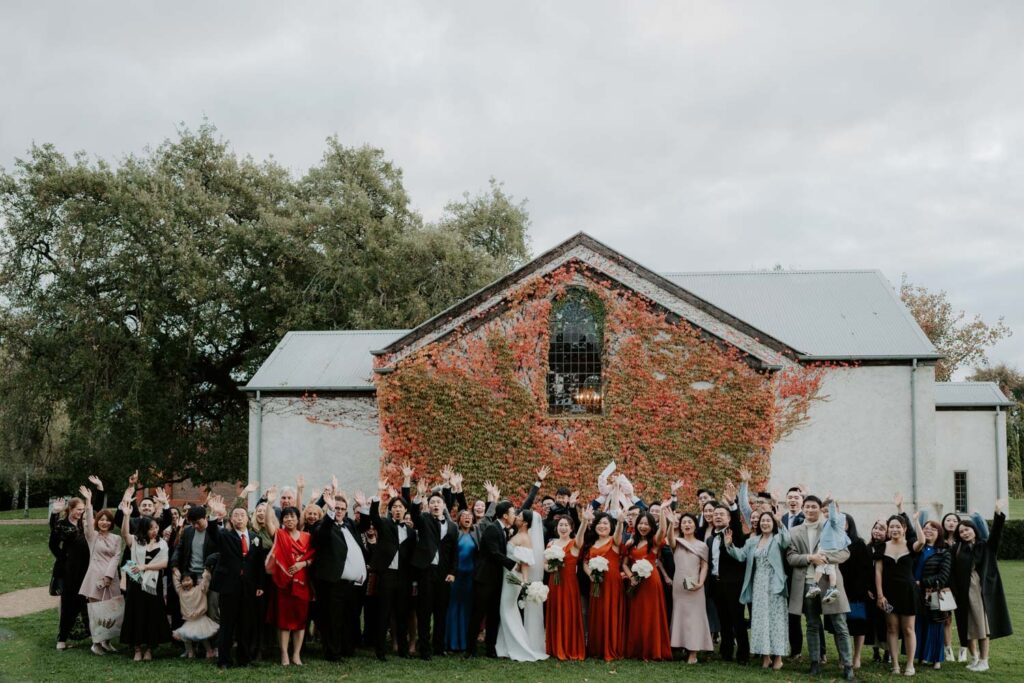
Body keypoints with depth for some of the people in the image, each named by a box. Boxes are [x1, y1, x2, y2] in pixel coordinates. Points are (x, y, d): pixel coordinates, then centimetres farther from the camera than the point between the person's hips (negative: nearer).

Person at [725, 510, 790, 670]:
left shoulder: (778, 538, -2)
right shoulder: (752, 541, 12)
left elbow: (787, 541, -25)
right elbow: (741, 555, 6)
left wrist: (780, 524, -40)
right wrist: (729, 545, -10)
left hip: (774, 584, -5)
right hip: (758, 585, 5)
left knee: (776, 617, -2)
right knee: (761, 618, 6)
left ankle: (778, 656, 3)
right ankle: (765, 655, 13)